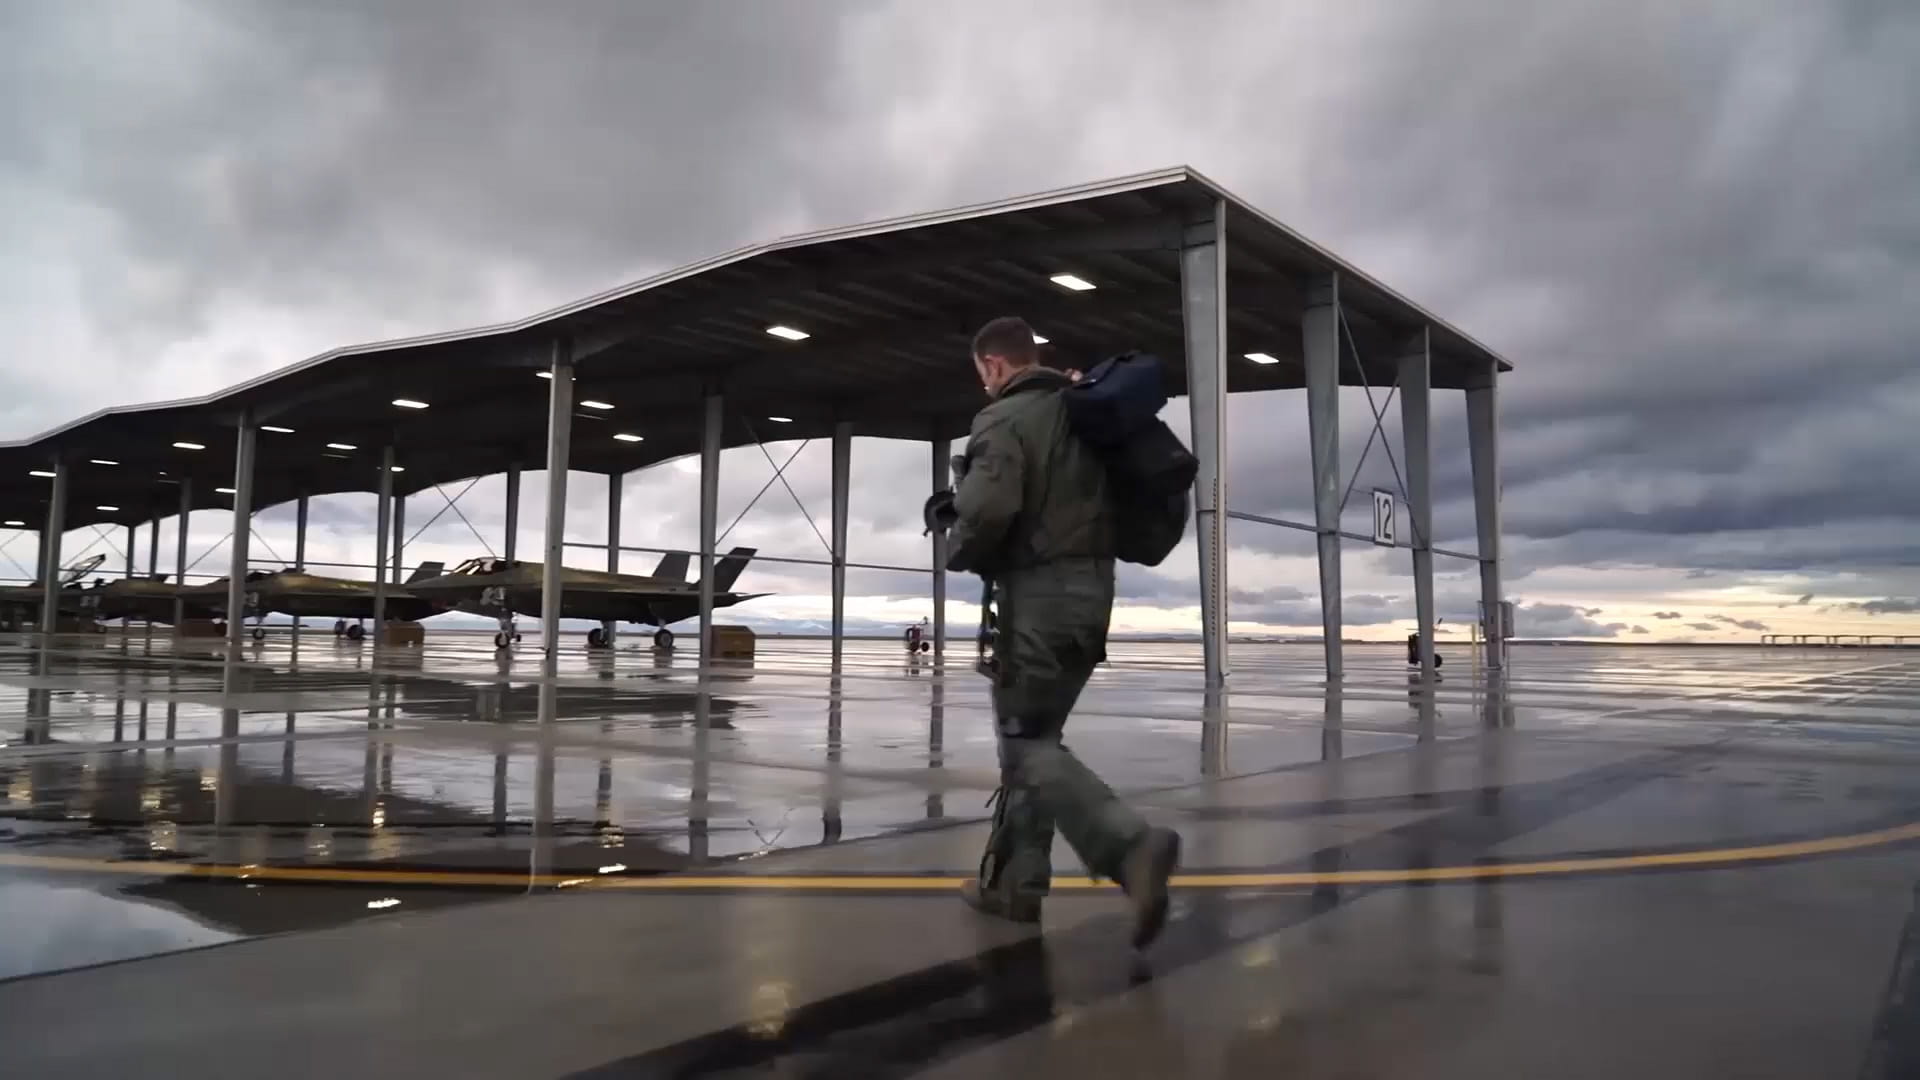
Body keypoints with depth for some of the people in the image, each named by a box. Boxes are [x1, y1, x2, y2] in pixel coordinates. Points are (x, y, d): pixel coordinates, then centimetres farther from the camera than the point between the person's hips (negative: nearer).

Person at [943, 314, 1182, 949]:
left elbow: (986, 512, -24)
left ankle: (1133, 845, -23)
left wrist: (959, 553, -3)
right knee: (1031, 735, 15)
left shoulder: (1004, 420, -11)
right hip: (1091, 587, 9)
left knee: (1027, 744, -5)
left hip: (1039, 593, -8)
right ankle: (1013, 879, 19)